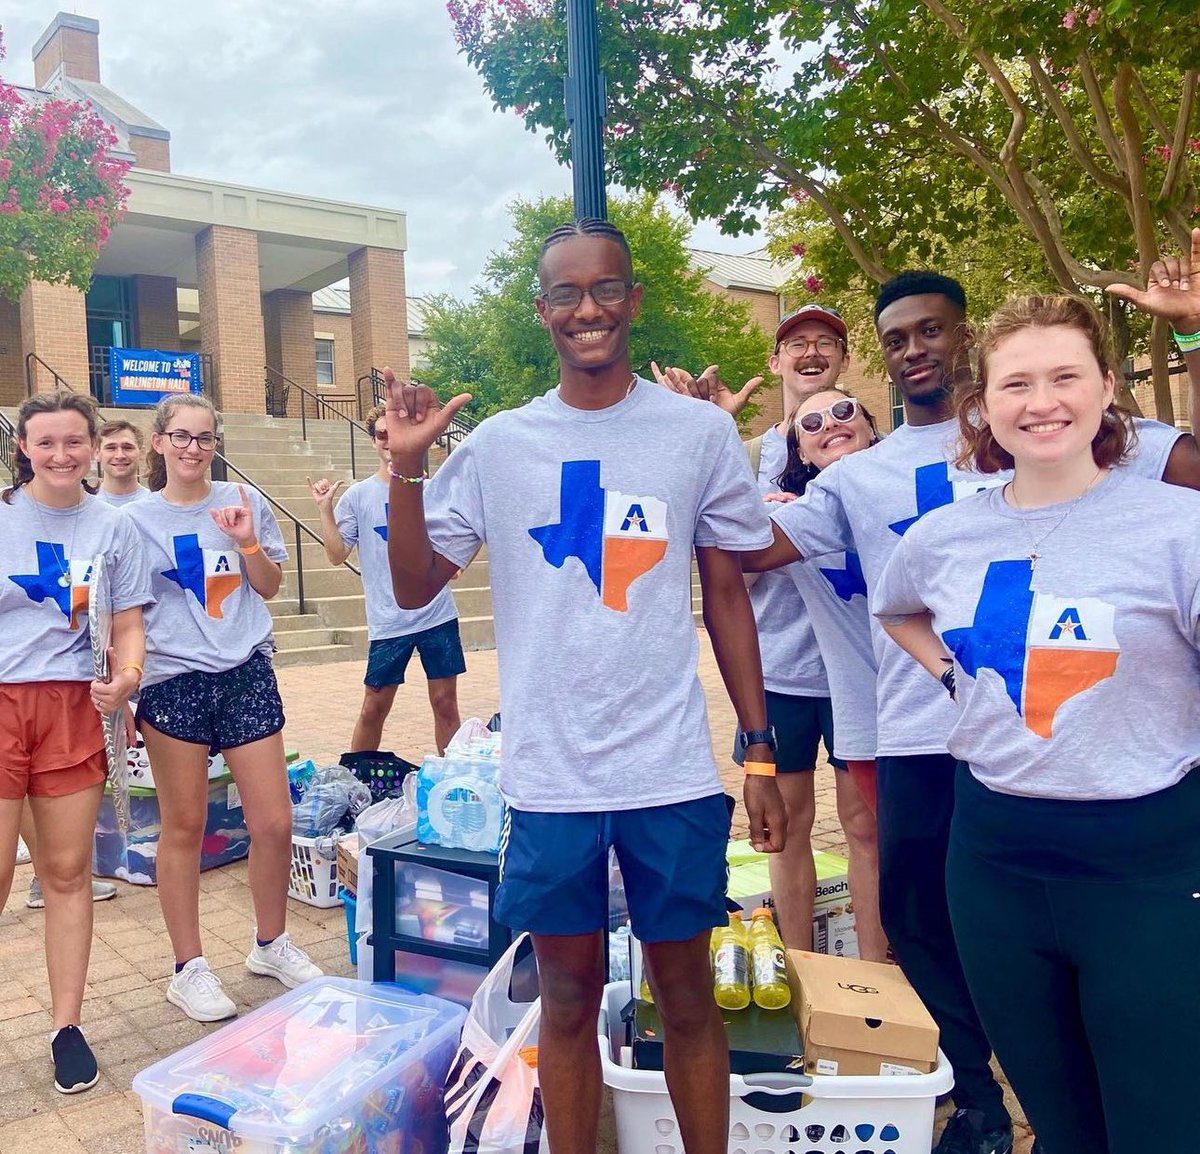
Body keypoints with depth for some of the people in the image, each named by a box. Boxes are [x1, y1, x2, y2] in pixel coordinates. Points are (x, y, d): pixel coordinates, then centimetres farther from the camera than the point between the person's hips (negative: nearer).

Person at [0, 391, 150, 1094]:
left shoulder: (113, 527, 5)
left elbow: (129, 623, 7)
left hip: (72, 706, 2)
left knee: (68, 871, 8)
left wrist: (127, 676, -12)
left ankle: (69, 1027, 21)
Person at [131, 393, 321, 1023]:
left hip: (246, 674, 2)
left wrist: (248, 543, -8)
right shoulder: (137, 519, 2)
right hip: (174, 682, -1)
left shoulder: (244, 501, 5)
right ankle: (189, 969, 23)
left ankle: (271, 945, 27)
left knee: (274, 824, 4)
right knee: (183, 828, 6)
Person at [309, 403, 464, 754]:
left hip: (438, 615, 2)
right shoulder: (357, 496, 1)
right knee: (374, 709, 6)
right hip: (388, 621, -1)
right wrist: (325, 509, -12)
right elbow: (337, 554, -3)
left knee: (445, 703, 7)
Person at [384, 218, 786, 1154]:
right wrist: (408, 467, -11)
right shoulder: (498, 445, 2)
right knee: (569, 997, 14)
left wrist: (761, 751, 3)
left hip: (674, 769, 0)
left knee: (687, 992, 13)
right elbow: (415, 587, 4)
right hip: (549, 774, 1)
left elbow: (727, 596, 5)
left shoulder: (702, 432, 0)